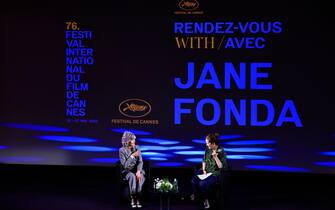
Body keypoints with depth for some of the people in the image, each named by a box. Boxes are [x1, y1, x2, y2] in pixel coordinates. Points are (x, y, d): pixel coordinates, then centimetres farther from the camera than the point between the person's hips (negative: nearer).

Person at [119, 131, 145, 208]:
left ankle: (138, 199, -24)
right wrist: (132, 156, -22)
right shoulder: (122, 150, -10)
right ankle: (133, 199, -25)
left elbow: (140, 161, -5)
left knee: (140, 177, -34)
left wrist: (138, 171, -23)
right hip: (127, 171, -2)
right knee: (132, 177, -37)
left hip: (137, 169, 2)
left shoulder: (137, 148, 0)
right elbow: (125, 166, -16)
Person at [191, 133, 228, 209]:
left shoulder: (221, 152, -15)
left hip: (215, 173, -6)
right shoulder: (208, 149, 1)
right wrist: (204, 170, -1)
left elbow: (221, 166, -17)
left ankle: (205, 198, 1)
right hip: (206, 171, 6)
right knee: (194, 181, -21)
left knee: (202, 184, -28)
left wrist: (215, 157, -26)